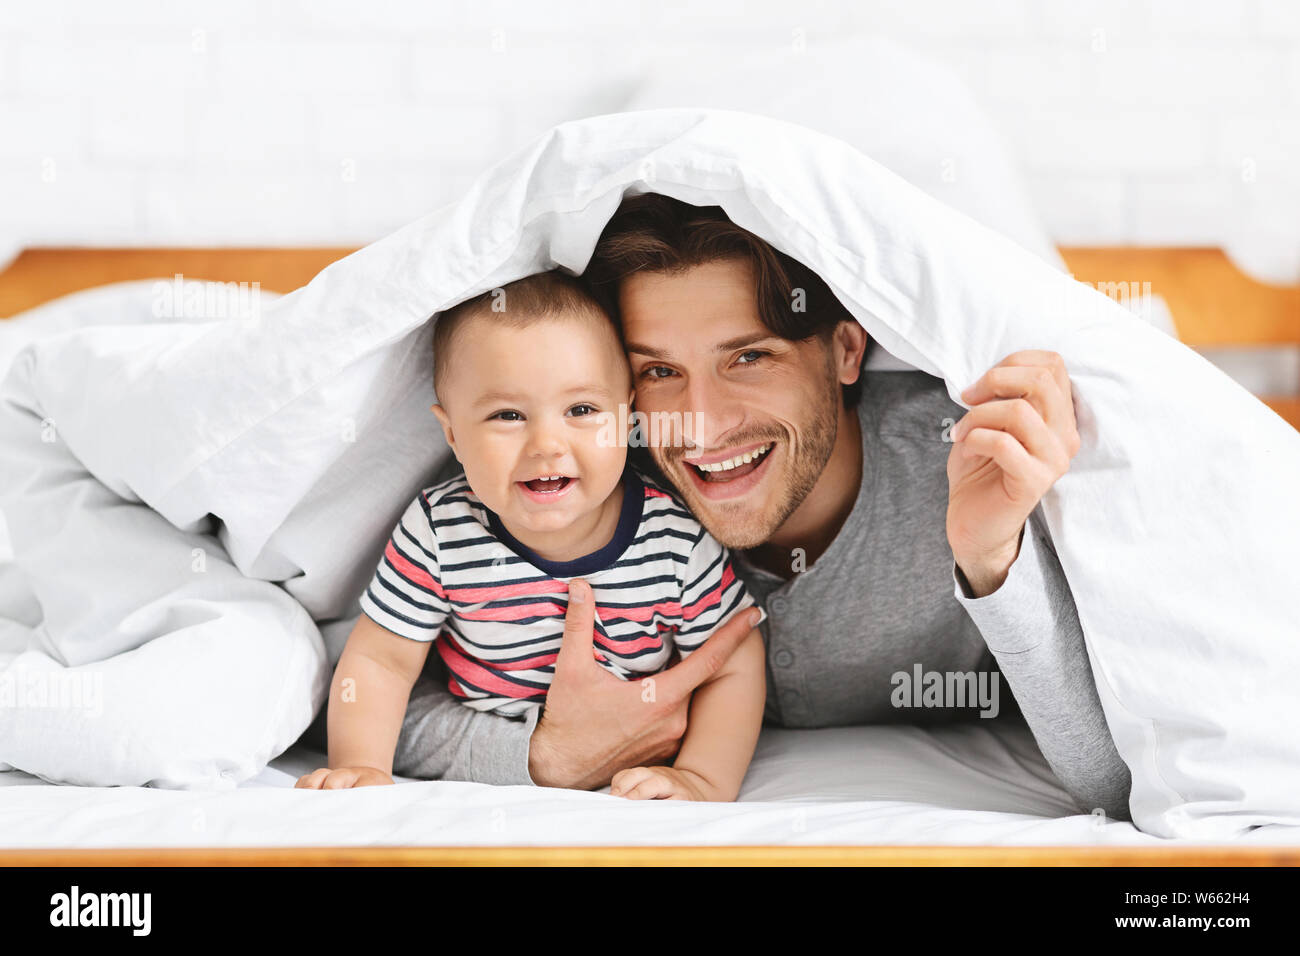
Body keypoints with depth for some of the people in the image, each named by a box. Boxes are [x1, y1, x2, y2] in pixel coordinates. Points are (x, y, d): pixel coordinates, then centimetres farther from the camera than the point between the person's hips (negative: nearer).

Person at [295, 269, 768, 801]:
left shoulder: (680, 542, -17)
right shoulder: (438, 536, -16)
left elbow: (731, 670, -8)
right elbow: (379, 661, -6)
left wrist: (702, 783, -22)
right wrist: (360, 768, -20)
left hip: (633, 775, 2)